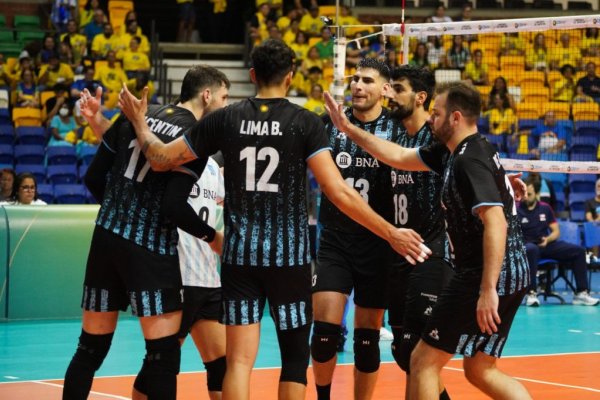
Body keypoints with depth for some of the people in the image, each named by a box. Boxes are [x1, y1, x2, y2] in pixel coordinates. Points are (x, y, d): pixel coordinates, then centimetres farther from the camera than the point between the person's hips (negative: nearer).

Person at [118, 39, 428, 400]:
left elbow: (162, 159, 6)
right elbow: (338, 192, -14)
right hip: (290, 257, -2)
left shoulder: (225, 119, 0)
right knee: (295, 357, 12)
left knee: (239, 360, 2)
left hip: (240, 255, 2)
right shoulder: (306, 122, -6)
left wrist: (139, 122, 24)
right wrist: (391, 233, -9)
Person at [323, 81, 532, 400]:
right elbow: (400, 156, 22)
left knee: (423, 361, 1)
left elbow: (496, 222, -26)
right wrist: (347, 127, 23)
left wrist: (488, 290, -30)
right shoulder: (451, 153, 13)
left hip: (486, 277, -10)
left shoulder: (470, 160, -17)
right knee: (479, 371, 15)